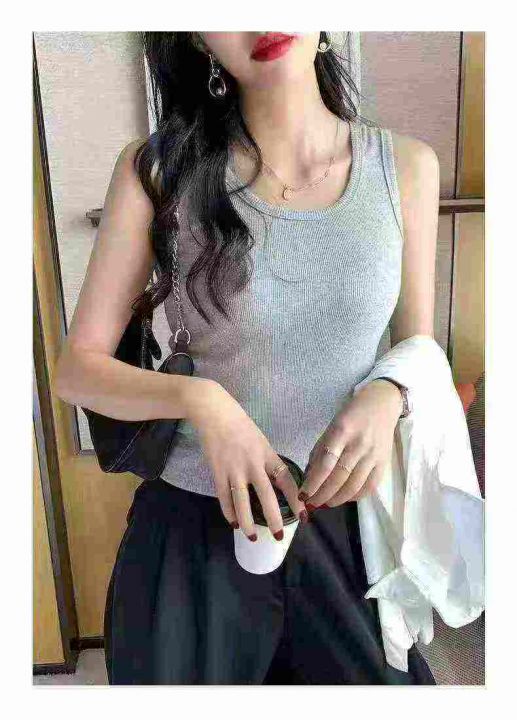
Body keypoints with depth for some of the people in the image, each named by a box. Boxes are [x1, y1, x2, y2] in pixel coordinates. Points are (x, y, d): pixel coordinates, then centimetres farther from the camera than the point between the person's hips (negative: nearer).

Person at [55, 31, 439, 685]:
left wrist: (384, 399, -18)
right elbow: (77, 367, -6)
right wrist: (200, 399, -25)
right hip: (193, 531, -1)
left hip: (344, 526, 2)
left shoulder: (406, 166, -4)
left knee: (378, 678, 21)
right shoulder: (158, 169, -10)